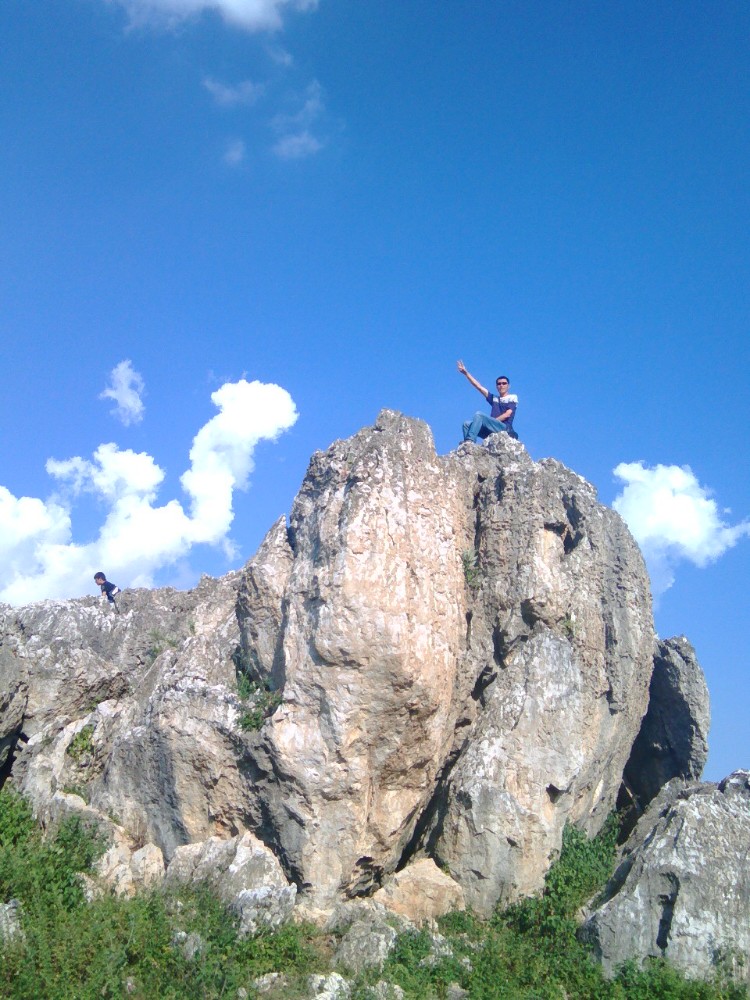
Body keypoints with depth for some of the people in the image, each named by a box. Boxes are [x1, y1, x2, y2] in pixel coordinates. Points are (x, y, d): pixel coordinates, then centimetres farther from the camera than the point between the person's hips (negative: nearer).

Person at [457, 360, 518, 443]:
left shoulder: (512, 397, 11)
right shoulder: (494, 398, 25)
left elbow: (507, 414, -2)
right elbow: (478, 387, 20)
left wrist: (493, 420, -7)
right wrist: (466, 373, 14)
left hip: (504, 428, -6)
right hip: (492, 432, 6)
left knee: (479, 414, -24)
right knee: (467, 424, -9)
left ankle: (470, 440, -36)